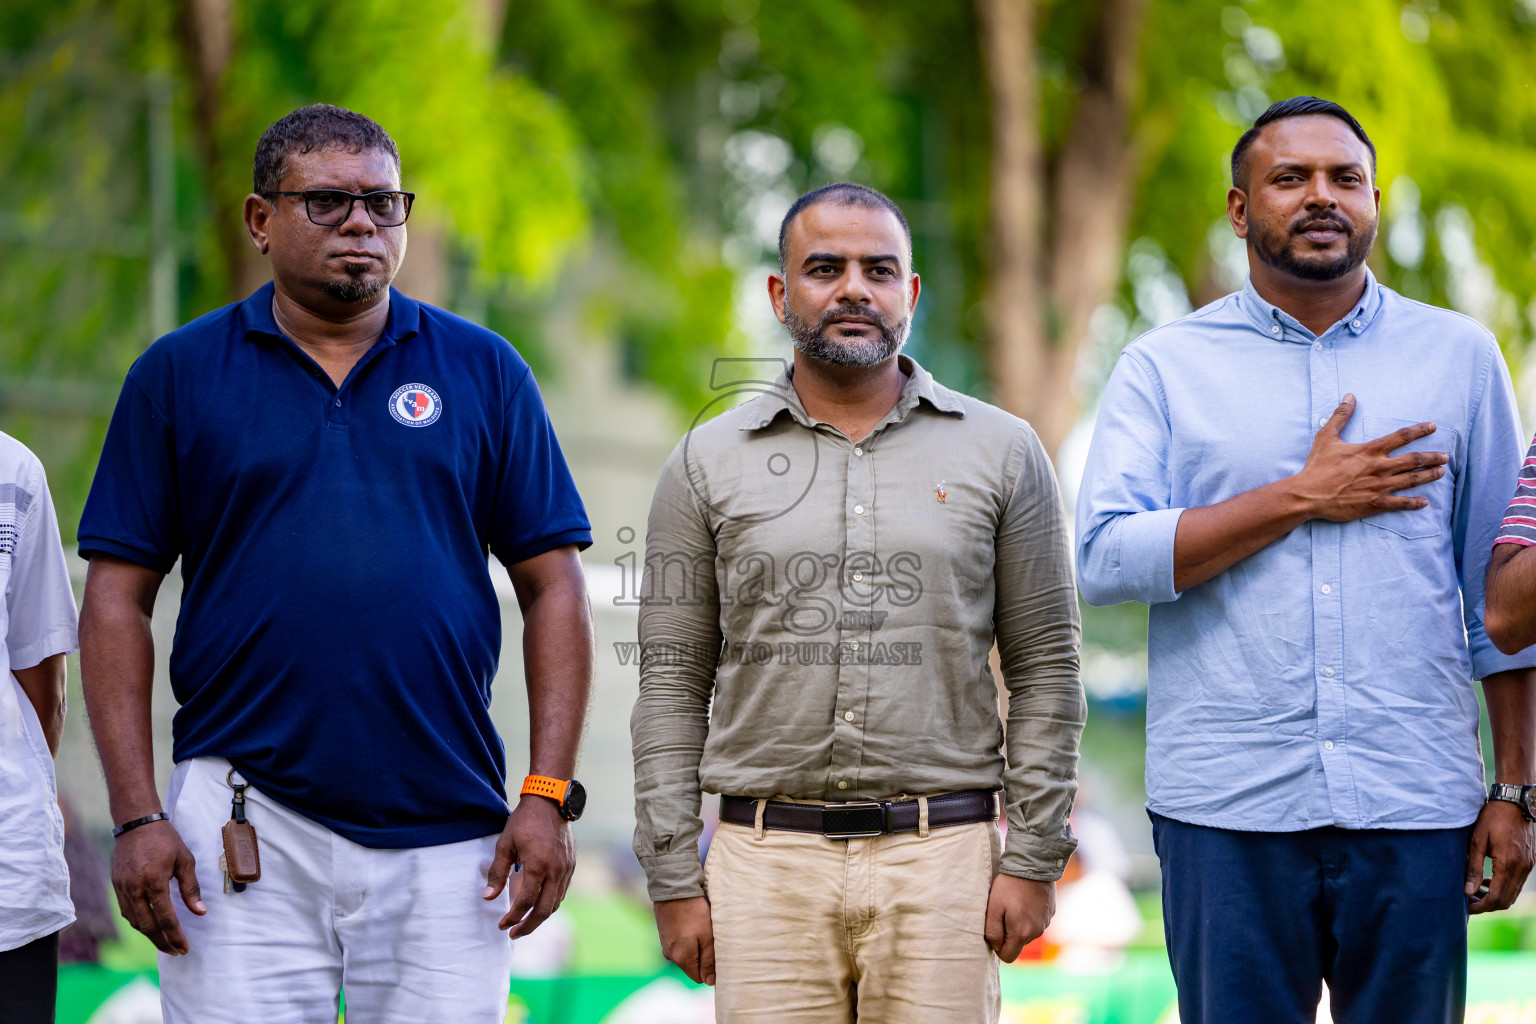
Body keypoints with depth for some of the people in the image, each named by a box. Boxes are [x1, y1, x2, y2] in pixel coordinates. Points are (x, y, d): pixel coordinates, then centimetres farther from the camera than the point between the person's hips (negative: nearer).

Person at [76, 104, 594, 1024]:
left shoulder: (484, 371, 8)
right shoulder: (179, 376, 6)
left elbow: (553, 586, 7)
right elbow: (119, 599, 4)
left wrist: (549, 795, -2)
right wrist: (136, 814, -5)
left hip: (446, 835, 1)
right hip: (248, 836, -1)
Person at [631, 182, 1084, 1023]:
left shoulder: (1001, 452, 7)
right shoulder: (709, 463, 8)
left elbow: (1046, 669, 6)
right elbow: (672, 683, 8)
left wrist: (1033, 859, -1)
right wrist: (674, 879, 1)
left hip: (942, 859, 0)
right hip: (768, 861, 1)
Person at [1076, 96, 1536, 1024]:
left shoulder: (1460, 357, 10)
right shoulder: (1165, 367, 6)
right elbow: (1104, 560, -7)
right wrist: (1303, 499, -8)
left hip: (1416, 806, 1)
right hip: (1229, 807, -1)